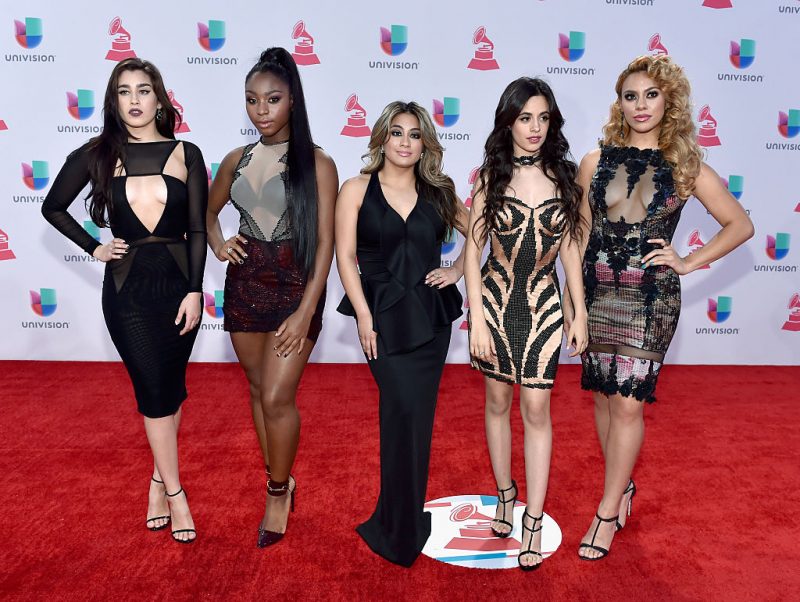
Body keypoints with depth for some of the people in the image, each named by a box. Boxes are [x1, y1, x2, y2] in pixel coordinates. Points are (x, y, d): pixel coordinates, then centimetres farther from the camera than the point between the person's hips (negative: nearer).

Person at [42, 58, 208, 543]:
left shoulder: (186, 154, 1)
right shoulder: (96, 156, 2)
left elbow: (197, 229, -1)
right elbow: (53, 207, 15)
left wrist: (195, 290, -7)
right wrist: (93, 248, 4)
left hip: (178, 281, 1)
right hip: (128, 287, 0)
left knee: (168, 388, 9)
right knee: (154, 389, -1)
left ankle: (160, 479, 27)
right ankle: (175, 493, 10)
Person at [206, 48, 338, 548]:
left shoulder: (316, 162, -8)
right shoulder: (236, 161, 6)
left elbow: (325, 242, -11)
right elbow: (210, 210, 24)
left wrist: (306, 311, -16)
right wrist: (217, 243, 2)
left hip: (295, 286, -5)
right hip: (245, 284, 5)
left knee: (278, 396, -8)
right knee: (259, 388, 13)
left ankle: (279, 489, 16)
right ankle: (280, 480, 31)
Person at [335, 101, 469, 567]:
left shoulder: (438, 192, 9)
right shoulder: (358, 190, 1)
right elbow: (346, 255, -4)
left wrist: (458, 270, 3)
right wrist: (364, 316, -11)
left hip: (432, 314, 3)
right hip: (385, 314, -3)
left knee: (417, 415, 8)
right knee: (405, 410, -11)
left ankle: (396, 523, 26)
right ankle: (404, 533, 7)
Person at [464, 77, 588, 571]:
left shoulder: (564, 176, 1)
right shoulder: (490, 176, -3)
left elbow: (571, 247, 6)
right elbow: (473, 250, -3)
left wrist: (580, 313, 5)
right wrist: (477, 319, -8)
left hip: (544, 303, 0)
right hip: (496, 299, 0)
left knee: (537, 409, -1)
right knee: (498, 403, 12)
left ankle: (535, 521, 10)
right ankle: (505, 494, 33)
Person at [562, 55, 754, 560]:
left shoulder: (687, 167, 1)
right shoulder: (597, 161, 6)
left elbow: (741, 225, 9)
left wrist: (688, 262, -1)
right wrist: (570, 296, 6)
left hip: (651, 297, -2)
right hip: (597, 291, 3)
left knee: (628, 403, -5)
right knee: (605, 396, 10)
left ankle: (608, 512, 9)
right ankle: (624, 486, 30)